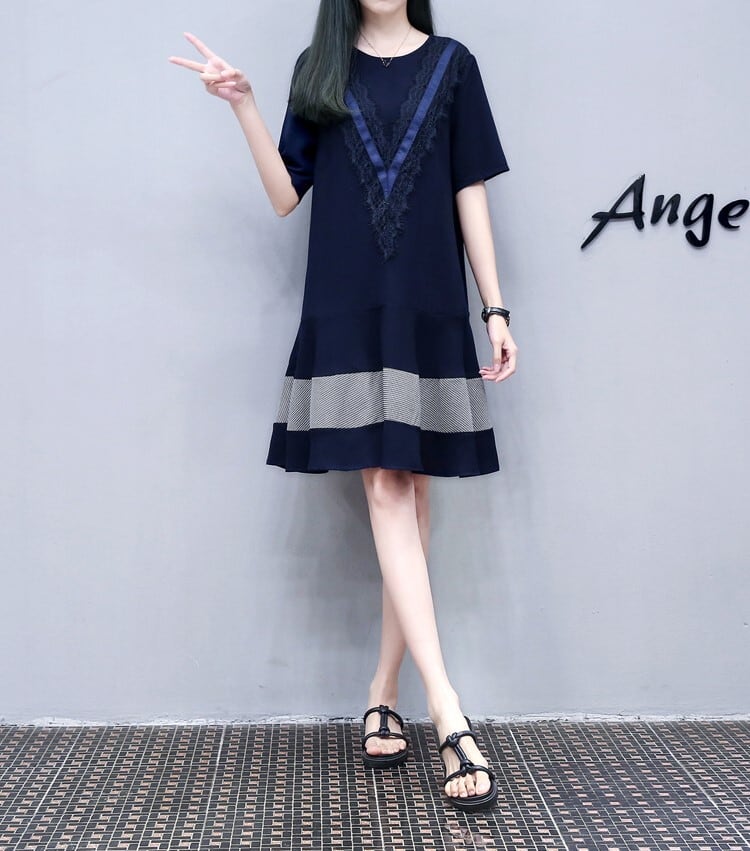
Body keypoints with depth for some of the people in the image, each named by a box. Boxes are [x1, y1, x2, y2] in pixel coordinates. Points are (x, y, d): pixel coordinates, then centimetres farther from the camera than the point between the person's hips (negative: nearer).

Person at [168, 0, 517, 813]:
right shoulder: (319, 68, 11)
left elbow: (470, 192, 7)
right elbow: (287, 195, 7)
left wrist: (495, 307, 1)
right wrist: (244, 106, -5)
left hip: (428, 309, 1)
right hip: (347, 310, 0)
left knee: (406, 491, 1)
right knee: (387, 491, -9)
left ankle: (383, 694, 12)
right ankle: (448, 712, -11)